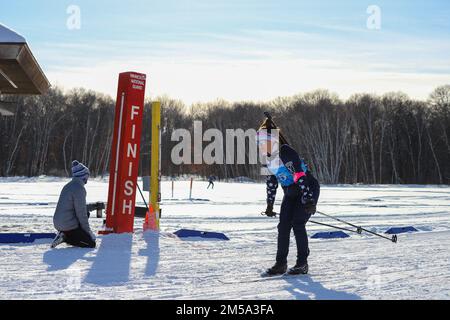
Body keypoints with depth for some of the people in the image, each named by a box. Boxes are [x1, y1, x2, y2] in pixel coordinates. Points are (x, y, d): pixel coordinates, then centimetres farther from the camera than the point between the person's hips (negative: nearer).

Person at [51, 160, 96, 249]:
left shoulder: (68, 185, 12)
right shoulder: (79, 188, -17)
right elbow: (81, 213, -15)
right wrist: (88, 231, -6)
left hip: (58, 223, 9)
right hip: (68, 225, -9)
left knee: (86, 213, 26)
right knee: (91, 243, 1)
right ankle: (65, 237, -10)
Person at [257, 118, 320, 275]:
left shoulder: (286, 152, -24)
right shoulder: (270, 159, 3)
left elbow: (300, 176, -29)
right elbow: (271, 182, 13)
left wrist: (309, 201, -33)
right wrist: (270, 204, 15)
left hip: (309, 190, -8)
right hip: (291, 193, 8)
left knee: (297, 224, -13)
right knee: (283, 226, -1)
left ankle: (302, 264, 0)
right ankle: (281, 263, 5)